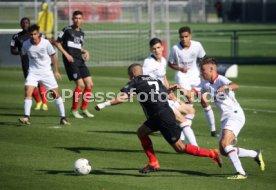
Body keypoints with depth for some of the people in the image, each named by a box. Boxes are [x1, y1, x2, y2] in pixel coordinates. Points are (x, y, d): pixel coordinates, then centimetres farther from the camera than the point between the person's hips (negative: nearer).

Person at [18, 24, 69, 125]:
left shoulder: (46, 43, -14)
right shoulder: (26, 44, -9)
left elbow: (53, 56, 0)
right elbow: (23, 54, 13)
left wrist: (56, 71, 5)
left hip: (46, 72, -1)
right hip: (33, 72, 1)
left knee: (56, 93, 0)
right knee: (28, 91, -19)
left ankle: (63, 118, 10)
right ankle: (26, 117, -18)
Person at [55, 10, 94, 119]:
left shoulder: (81, 33, 17)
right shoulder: (67, 30, -3)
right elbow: (57, 43, -1)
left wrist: (85, 52, 7)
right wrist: (66, 54, -10)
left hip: (80, 61, 7)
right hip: (71, 61, -7)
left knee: (90, 84, 2)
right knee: (80, 85, -15)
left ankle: (84, 109, 15)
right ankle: (74, 110, -1)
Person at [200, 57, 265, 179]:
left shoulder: (221, 80, -16)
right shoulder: (206, 84, 9)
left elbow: (235, 86, -36)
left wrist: (225, 87, -57)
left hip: (235, 115, -9)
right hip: (225, 118, 9)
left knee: (225, 143, -26)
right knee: (223, 151, 7)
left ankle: (241, 173, -26)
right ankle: (255, 155, 20)